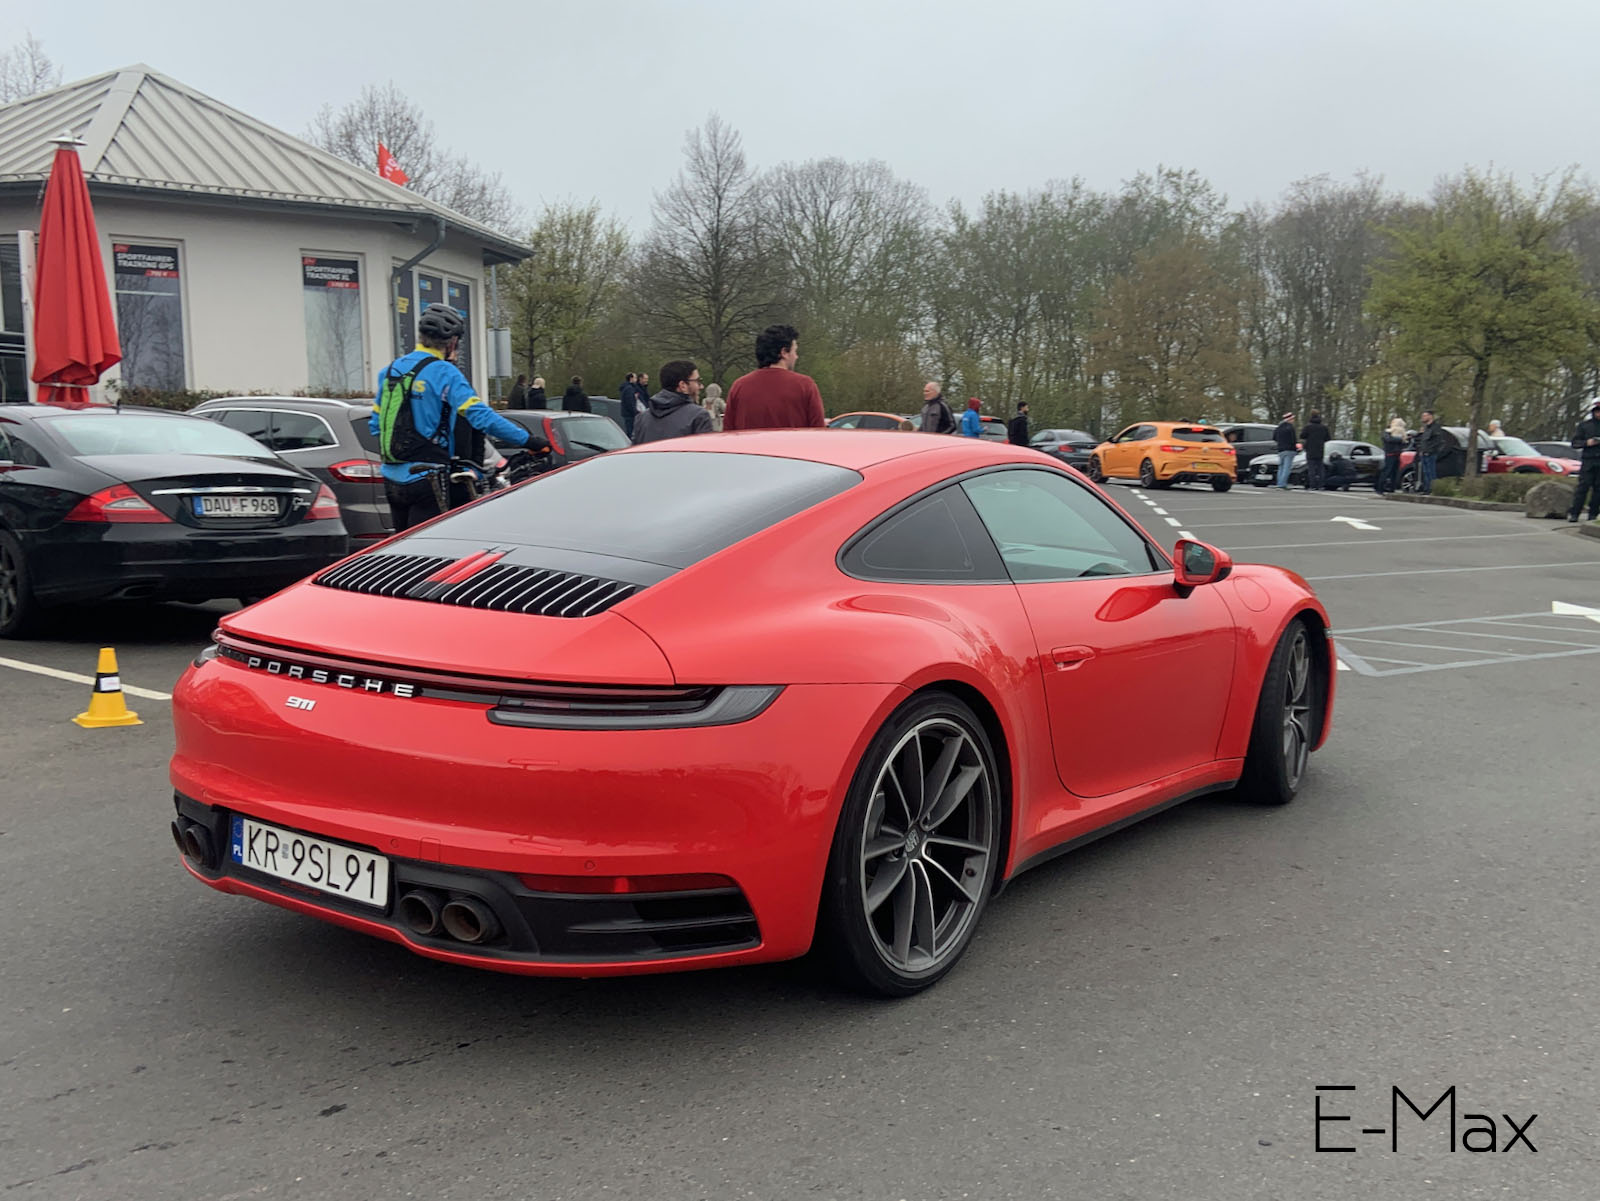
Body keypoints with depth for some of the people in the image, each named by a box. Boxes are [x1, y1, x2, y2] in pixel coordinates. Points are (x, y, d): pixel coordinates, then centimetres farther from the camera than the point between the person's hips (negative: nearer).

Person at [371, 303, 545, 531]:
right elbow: (480, 417, -20)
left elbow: (375, 423, 15)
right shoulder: (444, 373, -11)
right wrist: (528, 440, -18)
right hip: (424, 476, -7)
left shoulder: (390, 370, 11)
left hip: (391, 478, 7)